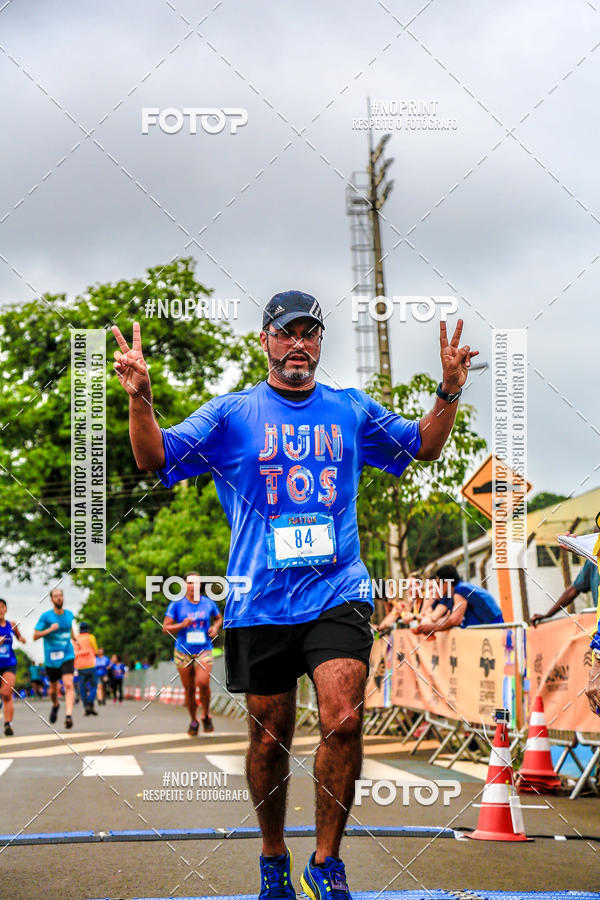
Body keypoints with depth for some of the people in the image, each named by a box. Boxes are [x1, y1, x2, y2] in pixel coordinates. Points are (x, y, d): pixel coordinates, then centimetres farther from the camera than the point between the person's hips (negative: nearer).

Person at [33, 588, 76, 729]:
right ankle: (55, 705, 45)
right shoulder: (46, 616, -7)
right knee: (54, 688, 13)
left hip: (67, 656, 1)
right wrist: (50, 629, -21)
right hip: (51, 658, -1)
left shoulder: (69, 614, 6)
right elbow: (35, 636, -8)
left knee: (68, 685, -18)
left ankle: (69, 715, -26)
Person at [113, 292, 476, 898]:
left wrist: (449, 392, 8)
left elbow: (423, 446, 24)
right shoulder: (230, 413, 5)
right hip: (259, 601, 0)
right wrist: (139, 398, -15)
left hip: (337, 593, 1)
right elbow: (154, 458, 1)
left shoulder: (353, 410, 12)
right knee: (270, 735, 6)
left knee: (343, 722, -16)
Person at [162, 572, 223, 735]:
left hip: (204, 650, 0)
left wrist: (215, 627, 2)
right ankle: (193, 721, 24)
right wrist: (182, 625, -20)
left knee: (203, 682, -22)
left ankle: (206, 715, 1)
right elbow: (165, 628, -3)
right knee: (189, 689, 3)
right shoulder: (176, 604, -2)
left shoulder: (208, 603, 5)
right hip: (183, 652, 0)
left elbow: (219, 618, 24)